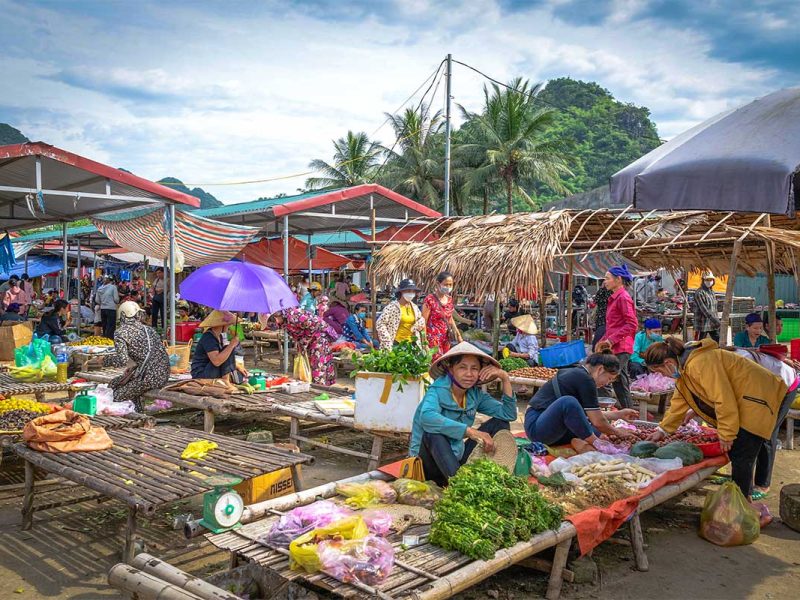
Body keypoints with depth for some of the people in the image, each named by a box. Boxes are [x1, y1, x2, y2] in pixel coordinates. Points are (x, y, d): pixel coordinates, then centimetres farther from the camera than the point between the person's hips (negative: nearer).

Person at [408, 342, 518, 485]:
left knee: (499, 423, -1)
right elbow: (427, 417, -41)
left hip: (457, 459, 6)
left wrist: (505, 378, -11)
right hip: (429, 462, -6)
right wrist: (470, 432, -42)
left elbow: (509, 414, -1)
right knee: (433, 432, -37)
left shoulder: (475, 395, 1)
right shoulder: (438, 391, -18)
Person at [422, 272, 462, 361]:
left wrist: (458, 334, 20)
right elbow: (423, 322, -11)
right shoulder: (430, 299, -11)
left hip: (446, 339, 7)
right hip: (433, 339, -7)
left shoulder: (449, 299, 9)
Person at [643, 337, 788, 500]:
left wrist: (726, 434, -18)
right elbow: (679, 402, 15)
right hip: (741, 403, 10)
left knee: (741, 456, -9)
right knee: (734, 452, 13)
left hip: (758, 400, -10)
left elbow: (724, 399, -27)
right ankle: (743, 495, 24)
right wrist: (662, 430, 15)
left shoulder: (700, 364, -28)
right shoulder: (684, 366, 7)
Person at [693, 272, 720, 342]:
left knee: (718, 341, 7)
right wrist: (713, 319, -25)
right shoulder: (699, 293, -13)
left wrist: (716, 319, 16)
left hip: (713, 324, 8)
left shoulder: (712, 291, 15)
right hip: (703, 324, -8)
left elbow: (714, 307, 20)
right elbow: (704, 309, -20)